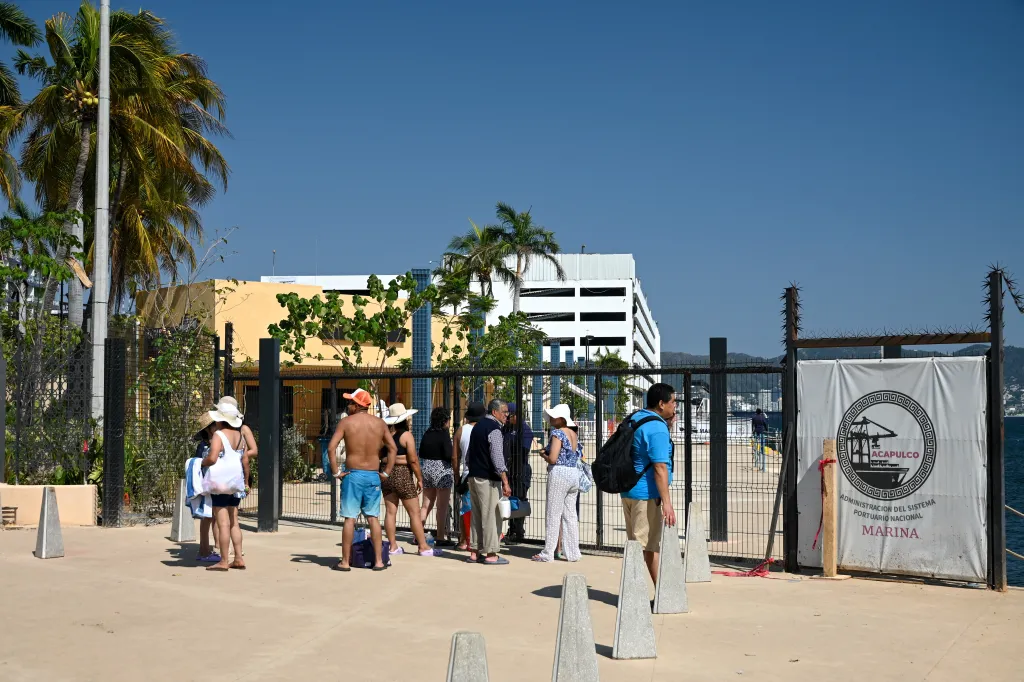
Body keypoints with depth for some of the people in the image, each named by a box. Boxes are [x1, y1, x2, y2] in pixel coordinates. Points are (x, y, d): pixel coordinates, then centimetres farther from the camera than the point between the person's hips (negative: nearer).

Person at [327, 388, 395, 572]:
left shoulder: (346, 422, -5)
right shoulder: (379, 423, 4)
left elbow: (331, 448, -13)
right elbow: (393, 449, 2)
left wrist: (336, 472, -6)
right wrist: (386, 472, 5)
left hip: (353, 475, -3)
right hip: (373, 475, 3)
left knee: (350, 519, 2)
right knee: (373, 518, 9)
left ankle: (345, 562, 6)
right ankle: (378, 561, 8)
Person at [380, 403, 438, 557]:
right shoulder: (406, 435, -10)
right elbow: (413, 460, -13)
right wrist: (420, 479, -6)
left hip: (387, 474, 6)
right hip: (403, 475, -6)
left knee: (390, 512, 8)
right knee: (414, 513, 0)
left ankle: (393, 546, 11)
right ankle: (423, 547, 3)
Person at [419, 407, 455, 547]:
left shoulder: (427, 434, 6)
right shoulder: (444, 434, -13)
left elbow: (421, 454, 10)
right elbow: (449, 455, -20)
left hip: (426, 469, 7)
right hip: (442, 471, -7)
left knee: (426, 504, 14)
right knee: (443, 506, 1)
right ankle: (441, 538, 3)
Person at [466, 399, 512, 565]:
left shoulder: (478, 426, 16)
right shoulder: (494, 429, -14)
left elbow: (468, 455, 23)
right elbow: (497, 458, -20)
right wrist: (505, 482, -20)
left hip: (474, 476, 9)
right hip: (488, 479, -9)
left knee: (477, 515, 13)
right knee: (491, 516, -4)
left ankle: (474, 552, 16)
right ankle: (491, 554, -1)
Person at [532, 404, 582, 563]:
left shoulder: (557, 433, -12)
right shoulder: (574, 434, 12)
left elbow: (553, 459, -19)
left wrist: (544, 456, 3)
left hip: (559, 474, -8)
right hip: (574, 474, 8)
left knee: (553, 515, -2)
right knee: (571, 515, 10)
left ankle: (548, 553, 2)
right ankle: (573, 553, 11)